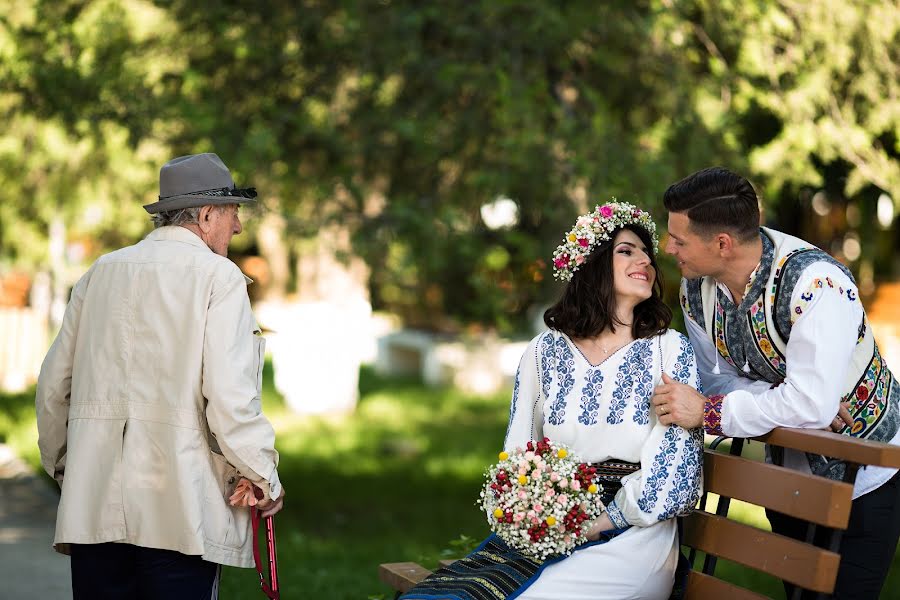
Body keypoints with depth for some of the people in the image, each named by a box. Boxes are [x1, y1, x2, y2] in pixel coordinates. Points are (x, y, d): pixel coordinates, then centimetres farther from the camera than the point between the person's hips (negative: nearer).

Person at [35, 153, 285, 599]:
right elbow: (230, 396, -13)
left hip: (92, 504, 5)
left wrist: (63, 464, 31)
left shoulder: (101, 272, 13)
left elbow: (53, 385, 17)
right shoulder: (219, 277, -4)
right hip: (179, 510, -5)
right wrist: (265, 480, -1)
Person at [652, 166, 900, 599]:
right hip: (787, 470, 7)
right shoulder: (697, 287, -10)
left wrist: (705, 412, -32)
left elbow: (810, 403, -38)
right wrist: (788, 402, -25)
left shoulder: (815, 282, -33)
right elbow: (720, 379, -6)